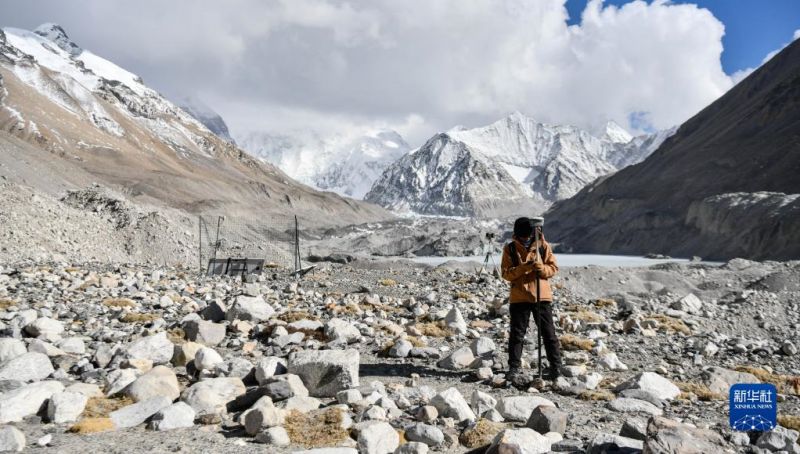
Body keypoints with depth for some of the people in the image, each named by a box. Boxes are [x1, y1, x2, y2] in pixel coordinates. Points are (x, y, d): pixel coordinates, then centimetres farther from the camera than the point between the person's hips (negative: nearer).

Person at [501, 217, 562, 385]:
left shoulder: (543, 246, 1)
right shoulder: (510, 249, -1)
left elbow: (554, 268, 1)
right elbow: (506, 273, -7)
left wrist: (542, 268, -20)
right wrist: (524, 267, -22)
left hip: (542, 296, 1)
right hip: (519, 298, -1)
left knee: (548, 333, 8)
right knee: (517, 334, 2)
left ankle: (556, 367, 19)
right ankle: (514, 369, 9)